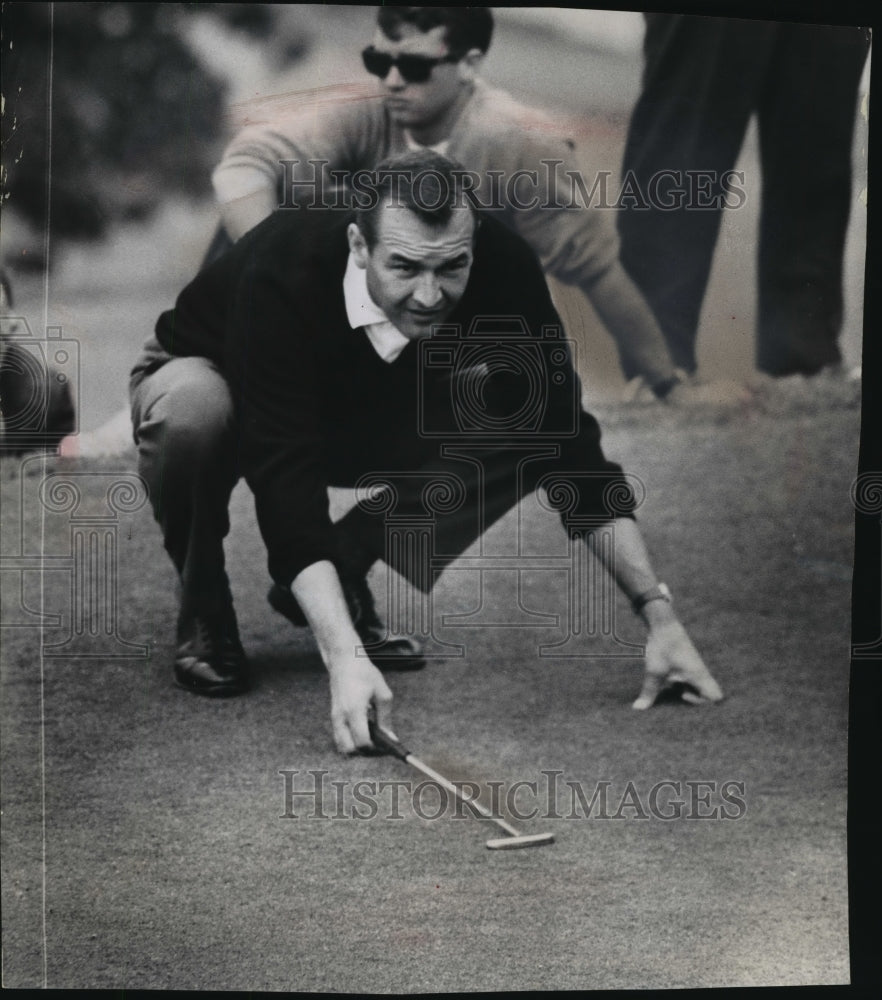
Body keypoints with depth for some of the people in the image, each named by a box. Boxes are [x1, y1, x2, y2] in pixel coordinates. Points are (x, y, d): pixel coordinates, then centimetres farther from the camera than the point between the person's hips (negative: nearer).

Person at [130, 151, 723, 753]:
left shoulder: (504, 268, -28)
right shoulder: (282, 273, -39)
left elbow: (566, 443, -23)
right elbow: (288, 479, -44)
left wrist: (657, 611, -29)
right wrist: (345, 657, -53)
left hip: (371, 421, 3)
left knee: (523, 423, -22)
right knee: (190, 410, -39)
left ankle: (342, 568, -2)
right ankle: (204, 611, -9)